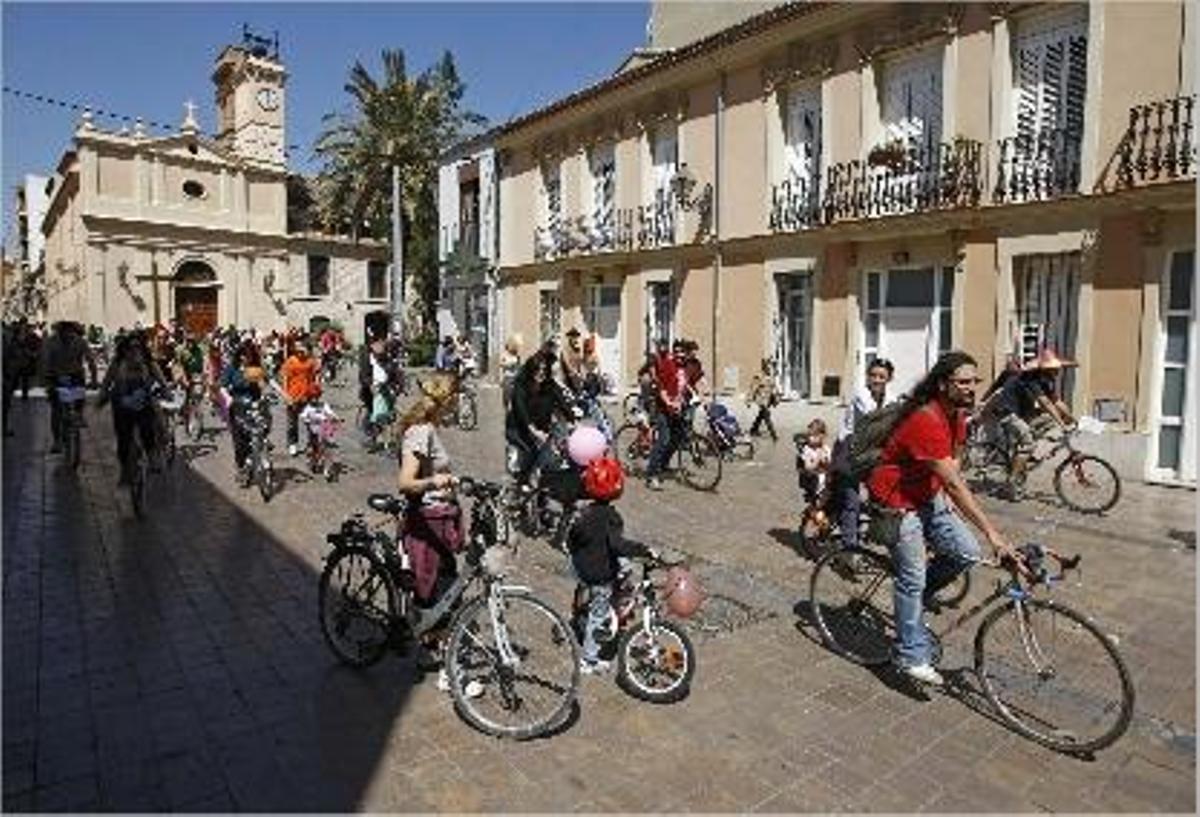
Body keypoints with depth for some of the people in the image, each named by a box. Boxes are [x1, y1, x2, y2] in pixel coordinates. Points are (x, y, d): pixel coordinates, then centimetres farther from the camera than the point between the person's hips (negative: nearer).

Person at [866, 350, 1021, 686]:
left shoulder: (957, 416, 1)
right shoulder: (927, 421, -29)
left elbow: (951, 468, 9)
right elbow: (954, 484, -32)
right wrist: (993, 534, -33)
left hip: (928, 495, 9)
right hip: (898, 501, -8)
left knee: (967, 553, -1)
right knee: (912, 577, -4)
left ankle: (912, 599, 21)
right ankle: (912, 657, 9)